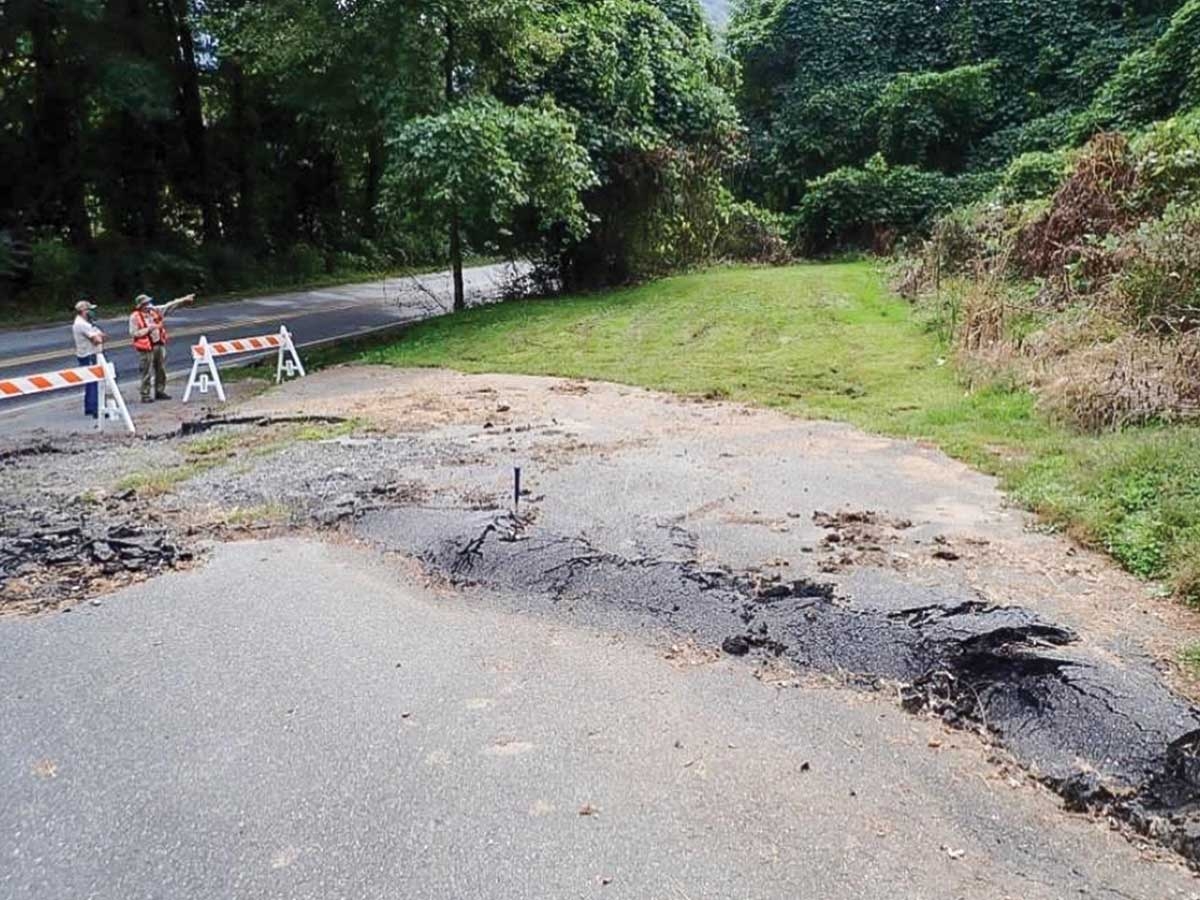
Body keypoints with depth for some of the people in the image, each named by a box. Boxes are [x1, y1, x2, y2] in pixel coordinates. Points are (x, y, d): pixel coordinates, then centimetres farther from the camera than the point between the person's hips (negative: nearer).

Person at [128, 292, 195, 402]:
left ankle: (159, 391, 25)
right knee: (147, 372, -3)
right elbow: (133, 333, -14)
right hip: (146, 348, -6)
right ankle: (146, 395, 5)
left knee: (161, 370, 13)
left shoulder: (155, 310, 5)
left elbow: (169, 306, 6)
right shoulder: (135, 317, -11)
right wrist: (148, 329, -19)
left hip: (160, 345, 6)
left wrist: (184, 299, 2)